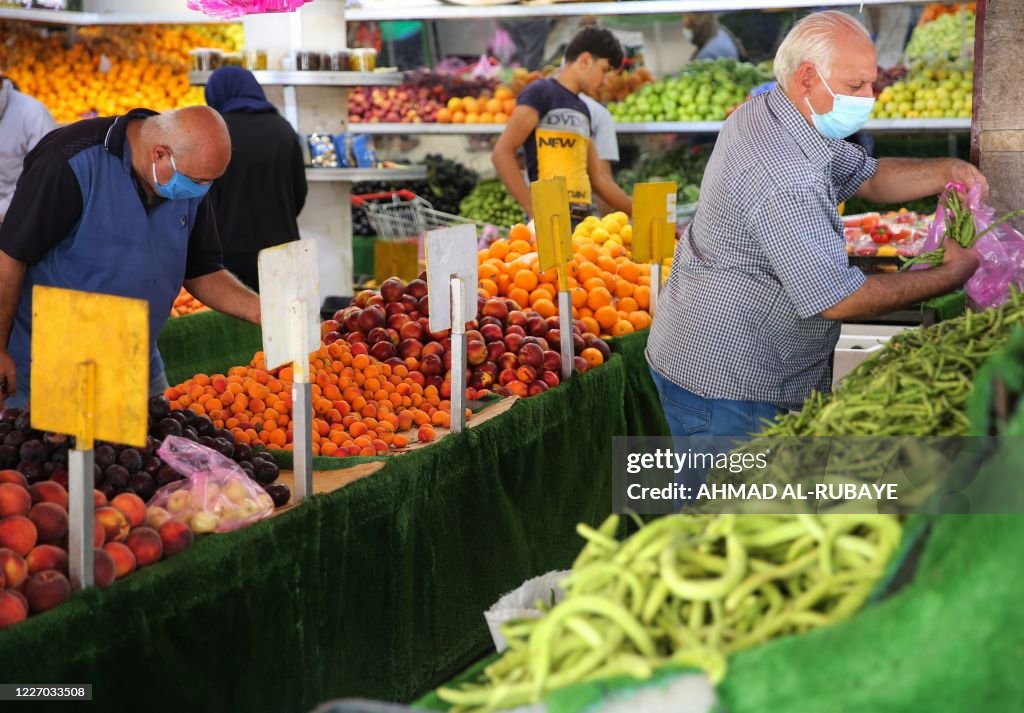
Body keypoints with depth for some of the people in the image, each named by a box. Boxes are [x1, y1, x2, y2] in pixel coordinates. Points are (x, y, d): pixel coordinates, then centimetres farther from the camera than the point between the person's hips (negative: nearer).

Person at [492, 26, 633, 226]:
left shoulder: (583, 110, 22)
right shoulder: (540, 93, -1)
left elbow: (598, 178, 25)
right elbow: (502, 153, -10)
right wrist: (534, 210, -17)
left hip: (582, 219, 7)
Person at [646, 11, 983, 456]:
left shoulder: (764, 113, 6)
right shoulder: (785, 180, -27)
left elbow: (868, 177, 17)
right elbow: (838, 300, -25)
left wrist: (946, 171, -2)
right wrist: (952, 275, -15)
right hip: (722, 384, -10)